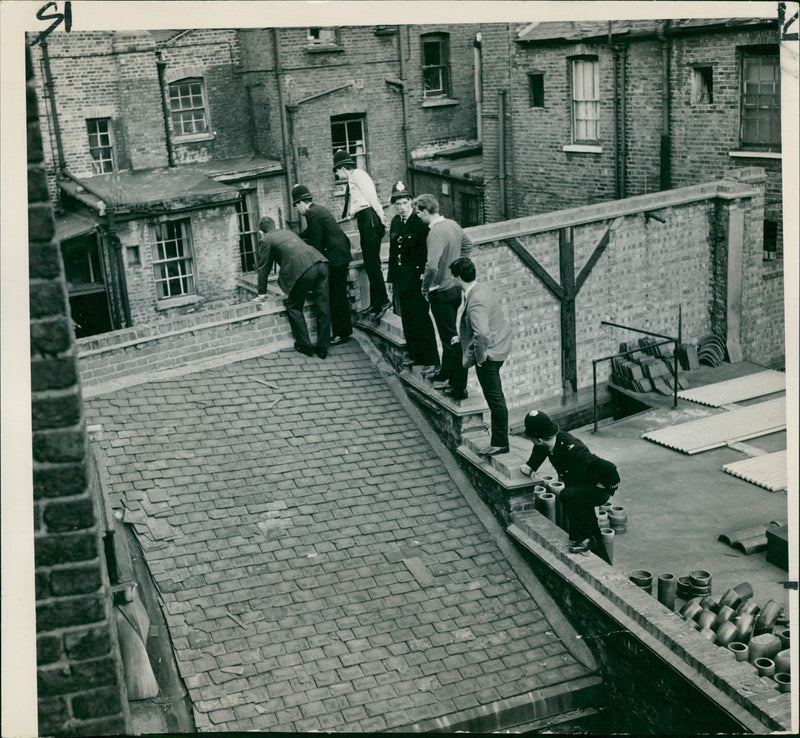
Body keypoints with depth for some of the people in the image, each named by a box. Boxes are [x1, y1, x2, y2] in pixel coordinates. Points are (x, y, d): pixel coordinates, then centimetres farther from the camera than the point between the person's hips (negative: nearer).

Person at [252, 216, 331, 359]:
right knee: (323, 308, 9)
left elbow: (264, 268, 15)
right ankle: (322, 348, 17)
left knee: (294, 307, 12)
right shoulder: (288, 232, 34)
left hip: (303, 269, -7)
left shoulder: (265, 240, 12)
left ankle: (304, 345, 14)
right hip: (321, 263, 7)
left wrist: (262, 294, 24)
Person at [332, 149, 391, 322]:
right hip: (364, 220, 10)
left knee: (372, 262, -12)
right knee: (369, 263, 10)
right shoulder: (351, 180, 23)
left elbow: (372, 197, -13)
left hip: (369, 218, -10)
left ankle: (383, 301, -13)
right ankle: (375, 303, 13)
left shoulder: (358, 174, -5)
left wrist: (382, 218, -17)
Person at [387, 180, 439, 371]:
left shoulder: (420, 223, -12)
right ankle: (414, 354, 25)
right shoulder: (395, 222, 11)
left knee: (421, 317, -5)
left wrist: (424, 276, -20)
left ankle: (431, 360, 1)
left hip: (416, 277, -7)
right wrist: (391, 279, 16)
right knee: (407, 317, 13)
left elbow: (427, 253, -14)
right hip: (401, 278, 7)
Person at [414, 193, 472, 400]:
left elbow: (432, 266, -33)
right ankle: (446, 374, 36)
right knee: (448, 334, 21)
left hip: (442, 292, -9)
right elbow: (467, 245, 22)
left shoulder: (436, 233, -24)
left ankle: (459, 387, 4)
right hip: (455, 287, 9)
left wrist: (425, 288, -17)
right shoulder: (453, 224, 4)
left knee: (451, 338, -2)